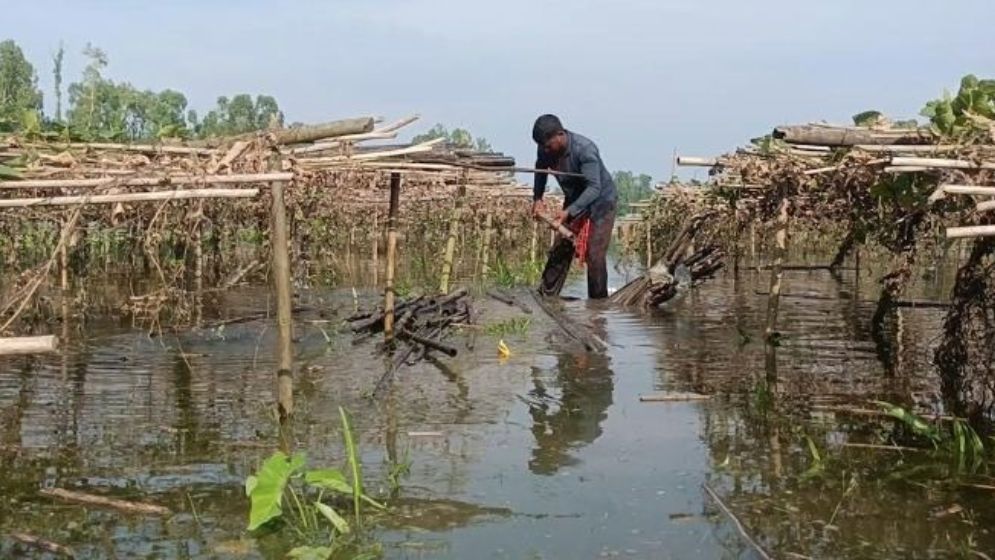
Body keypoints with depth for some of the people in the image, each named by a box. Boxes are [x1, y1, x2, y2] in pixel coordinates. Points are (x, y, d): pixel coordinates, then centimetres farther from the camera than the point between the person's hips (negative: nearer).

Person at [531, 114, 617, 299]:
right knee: (560, 249, 2)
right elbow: (541, 171, 9)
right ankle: (545, 296, 8)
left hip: (600, 202, -6)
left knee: (594, 256, -10)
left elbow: (594, 188, -37)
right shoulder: (546, 149, -14)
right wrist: (537, 198, -4)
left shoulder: (585, 149, -33)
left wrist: (568, 211, -45)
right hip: (574, 201, 6)